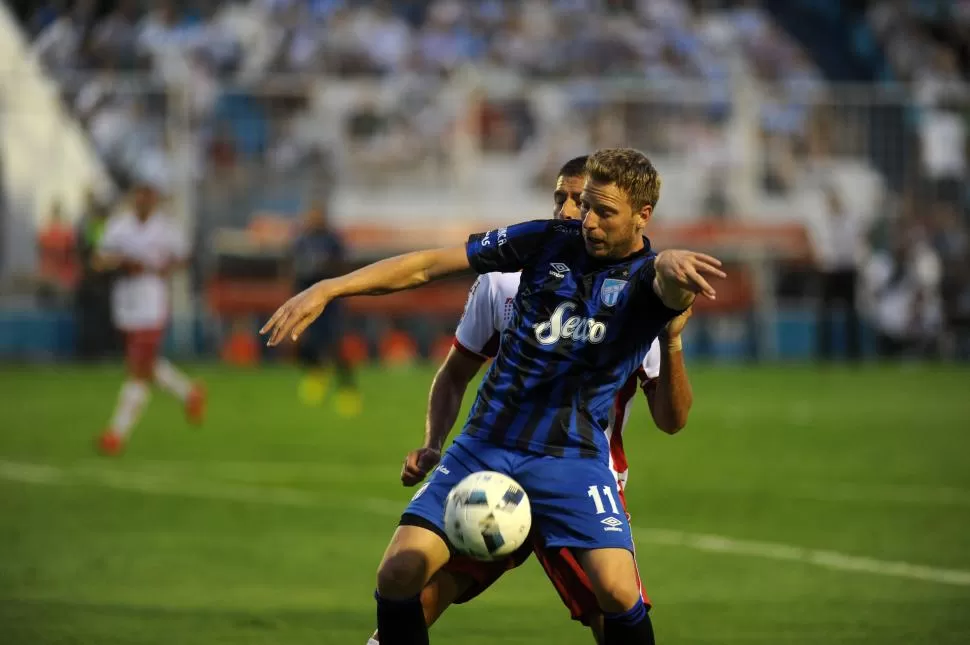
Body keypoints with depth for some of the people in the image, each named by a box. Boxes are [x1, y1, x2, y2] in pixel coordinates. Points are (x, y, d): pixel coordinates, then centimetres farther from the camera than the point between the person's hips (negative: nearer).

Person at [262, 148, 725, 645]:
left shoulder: (646, 276, -8)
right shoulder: (549, 242, 0)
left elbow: (675, 288, -34)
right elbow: (428, 266, 2)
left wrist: (674, 267, -60)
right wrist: (328, 289, -7)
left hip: (572, 455, -3)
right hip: (487, 441, 3)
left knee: (617, 591, -22)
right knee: (397, 576, -10)